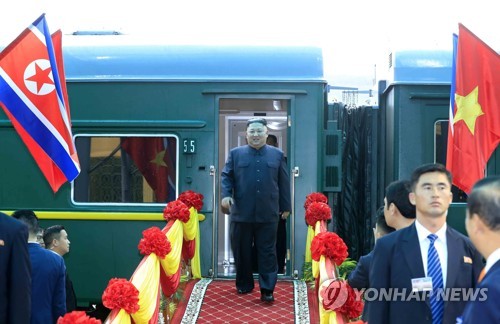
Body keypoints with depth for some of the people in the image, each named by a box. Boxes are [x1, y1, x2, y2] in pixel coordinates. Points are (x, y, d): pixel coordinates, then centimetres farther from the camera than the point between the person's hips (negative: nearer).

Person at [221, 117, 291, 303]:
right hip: (241, 213, 1)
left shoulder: (277, 154, 9)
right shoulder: (236, 153, 8)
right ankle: (244, 284, 25)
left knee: (267, 252, 0)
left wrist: (286, 207, 8)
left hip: (268, 213, 0)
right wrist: (226, 194, -13)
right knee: (241, 251, 10)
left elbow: (284, 183, 10)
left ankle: (267, 290, 4)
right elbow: (226, 176, 5)